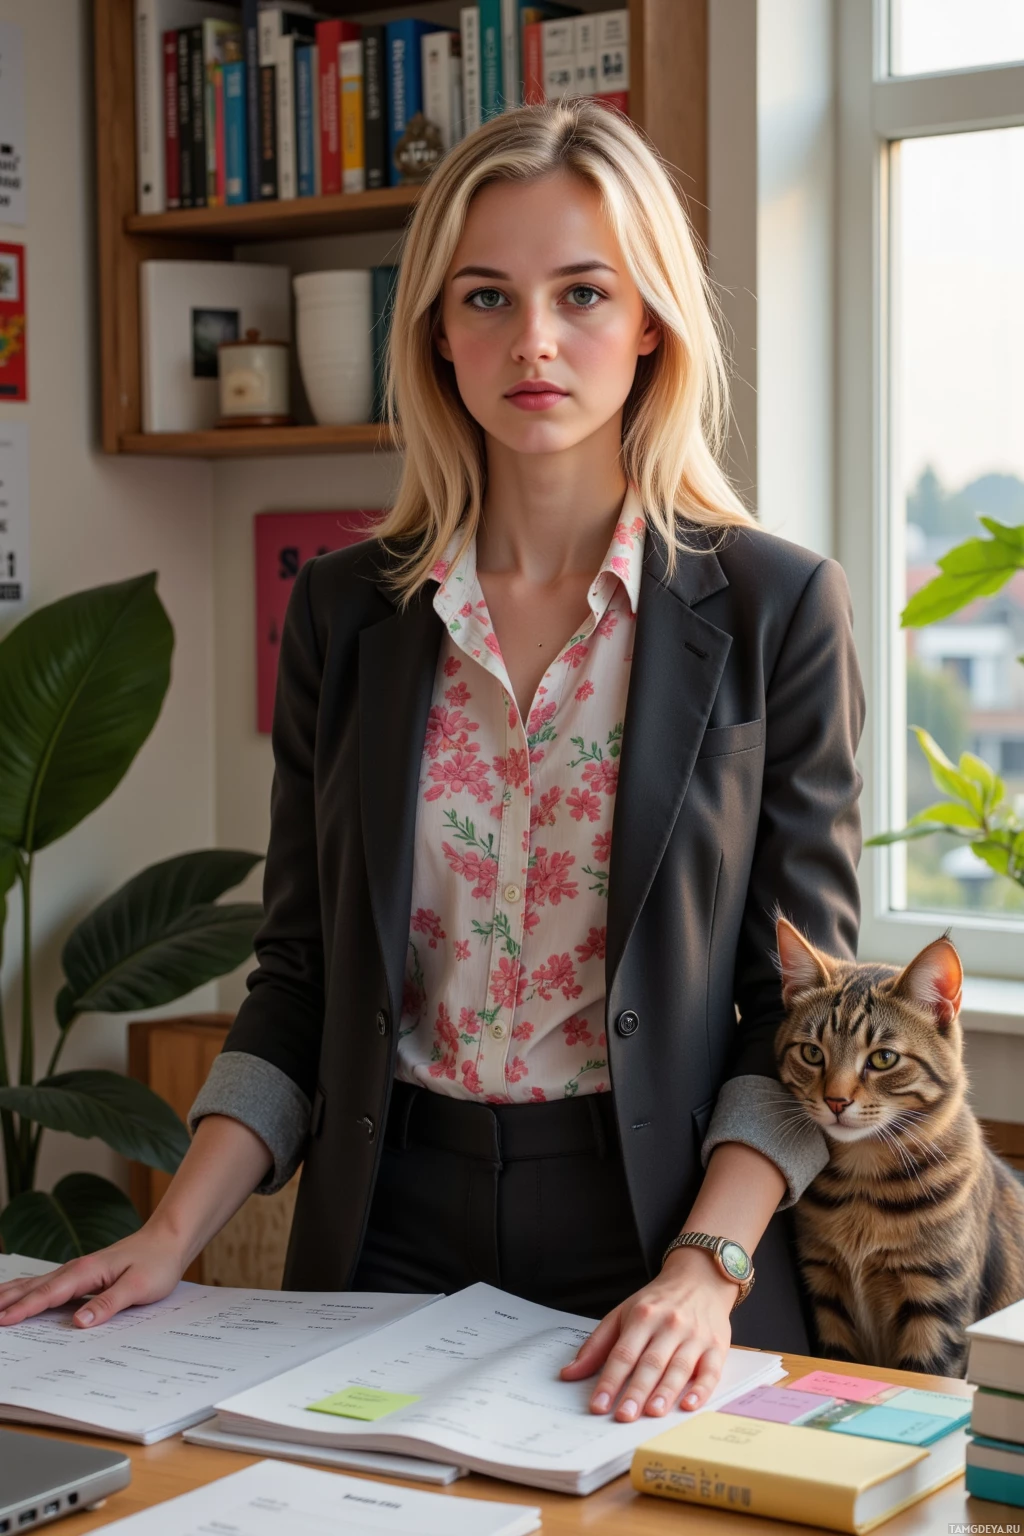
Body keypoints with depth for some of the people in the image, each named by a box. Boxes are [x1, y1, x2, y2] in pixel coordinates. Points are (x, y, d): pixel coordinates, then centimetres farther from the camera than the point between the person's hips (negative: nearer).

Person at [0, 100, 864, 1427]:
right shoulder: (343, 610, 5)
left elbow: (803, 1003, -3)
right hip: (390, 1231, 2)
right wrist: (174, 1236, -3)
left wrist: (708, 1268, -16)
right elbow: (299, 981, 8)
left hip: (658, 1232, -2)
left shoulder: (773, 606, -3)